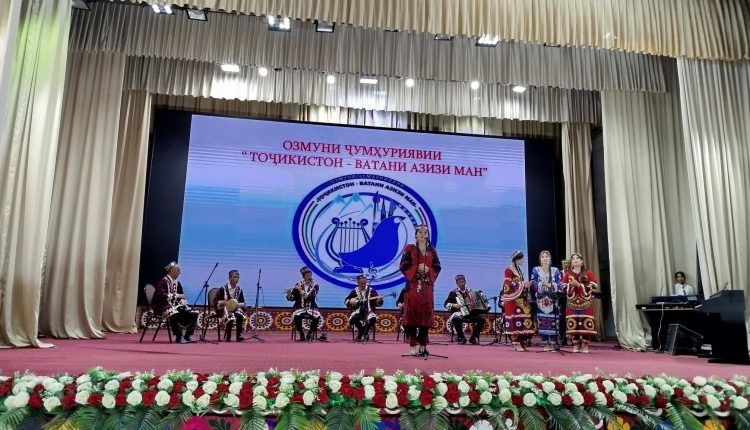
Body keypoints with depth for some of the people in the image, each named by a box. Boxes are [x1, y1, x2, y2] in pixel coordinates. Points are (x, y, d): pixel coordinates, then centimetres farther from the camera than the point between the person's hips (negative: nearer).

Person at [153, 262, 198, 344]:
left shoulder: (177, 283, 13)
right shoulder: (163, 281, -9)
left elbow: (181, 296, 16)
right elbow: (161, 295, -23)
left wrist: (183, 302, -6)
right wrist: (176, 295, -24)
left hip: (175, 305, 8)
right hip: (164, 306, -8)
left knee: (194, 314, -9)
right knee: (175, 314, -40)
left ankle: (187, 336, -5)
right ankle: (178, 337, -28)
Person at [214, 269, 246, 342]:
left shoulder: (239, 289, 6)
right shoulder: (223, 289, -5)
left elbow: (243, 303, 12)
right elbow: (215, 301, -5)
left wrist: (238, 305, -11)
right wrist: (223, 302, -23)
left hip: (235, 308, 3)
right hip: (224, 308, -3)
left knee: (240, 316, -30)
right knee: (230, 318, -33)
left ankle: (239, 335, -18)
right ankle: (227, 336, -12)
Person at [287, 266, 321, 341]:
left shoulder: (315, 286, 0)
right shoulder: (298, 285, 4)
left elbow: (311, 297, -18)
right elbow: (292, 299, 1)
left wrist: (301, 290, -24)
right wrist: (289, 294, -21)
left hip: (311, 308, 0)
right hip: (299, 308, 0)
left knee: (317, 317, -30)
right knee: (296, 316, -34)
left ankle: (309, 334, -7)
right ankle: (302, 335, -15)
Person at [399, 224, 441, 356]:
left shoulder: (432, 250, 13)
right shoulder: (409, 248, 3)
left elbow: (437, 267, 10)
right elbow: (404, 266, -4)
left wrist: (429, 270, -9)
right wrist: (417, 269, -15)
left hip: (427, 286, 4)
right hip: (413, 285, -3)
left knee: (426, 314, 2)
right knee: (412, 313, -7)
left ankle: (423, 344, 11)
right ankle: (413, 345, -3)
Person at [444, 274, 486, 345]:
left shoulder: (470, 292, 15)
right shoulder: (453, 293, 4)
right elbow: (446, 304, -1)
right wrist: (453, 305, -17)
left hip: (471, 313, 3)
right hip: (459, 313, -3)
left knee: (481, 319, -21)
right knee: (456, 318, -37)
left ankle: (473, 337, -3)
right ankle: (461, 337, -15)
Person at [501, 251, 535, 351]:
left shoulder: (519, 270, 18)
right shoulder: (509, 270, -6)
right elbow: (508, 284, -15)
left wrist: (526, 284, 5)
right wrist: (522, 284, -15)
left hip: (521, 299, 8)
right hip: (513, 300, -8)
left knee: (523, 320, 3)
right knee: (515, 320, -9)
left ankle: (522, 343, 10)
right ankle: (517, 344, -5)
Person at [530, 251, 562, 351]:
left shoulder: (556, 270, 8)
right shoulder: (535, 270, 6)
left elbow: (560, 285, 1)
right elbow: (533, 284, -2)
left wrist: (550, 285, -15)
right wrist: (542, 284, -18)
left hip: (553, 301, 0)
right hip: (541, 301, 0)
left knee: (553, 322, -3)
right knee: (542, 322, -1)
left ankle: (553, 343, 3)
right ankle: (546, 344, 7)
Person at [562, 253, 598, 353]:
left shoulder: (588, 273, 5)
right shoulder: (567, 274, 11)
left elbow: (594, 286, -5)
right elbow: (563, 288, 6)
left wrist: (579, 285, -14)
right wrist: (570, 285, -14)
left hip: (585, 303, -1)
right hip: (572, 303, 2)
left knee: (586, 323, -6)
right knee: (573, 324, -3)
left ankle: (585, 345, 3)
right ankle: (575, 345, 5)